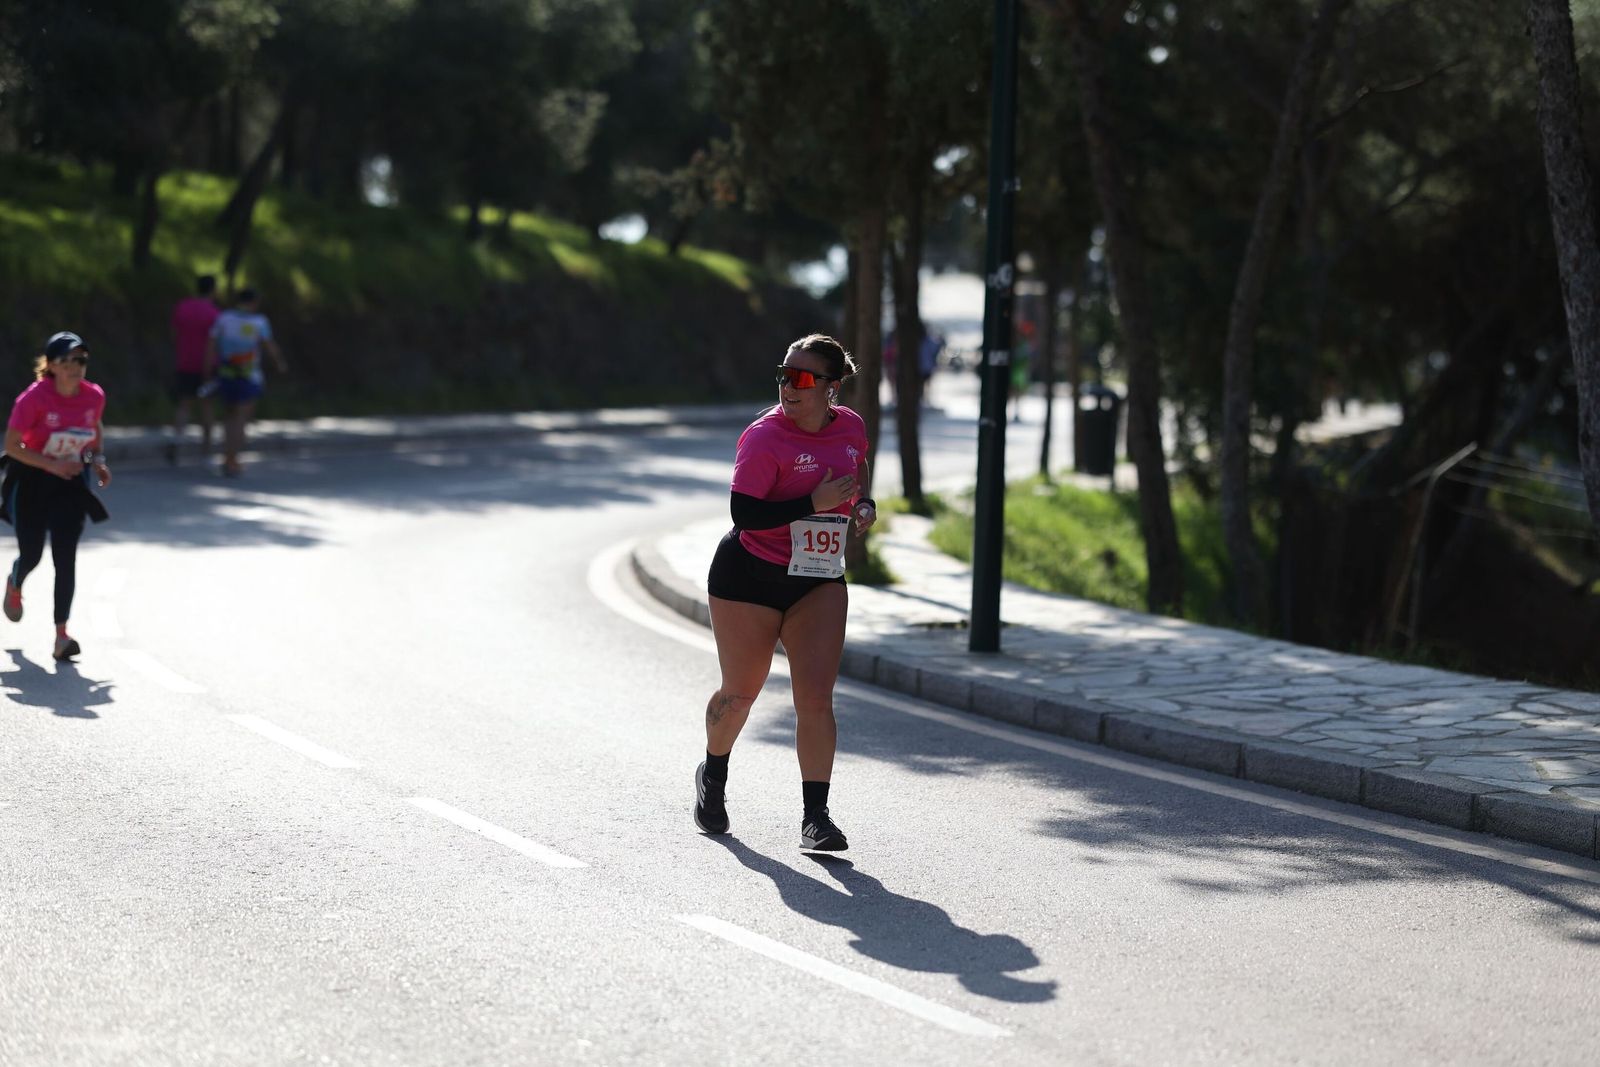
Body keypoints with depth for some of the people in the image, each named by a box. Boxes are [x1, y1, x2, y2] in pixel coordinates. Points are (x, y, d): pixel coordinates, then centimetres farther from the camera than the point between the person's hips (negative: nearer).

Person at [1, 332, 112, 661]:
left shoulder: (94, 396, -9)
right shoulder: (34, 398, -22)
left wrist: (97, 459, -3)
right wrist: (51, 464, -27)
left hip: (71, 482, 2)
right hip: (32, 481, -2)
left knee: (65, 557, -9)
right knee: (31, 555, 9)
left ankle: (61, 636, -7)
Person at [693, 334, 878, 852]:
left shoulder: (851, 427, 0)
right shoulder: (764, 438, -18)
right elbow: (744, 513, -25)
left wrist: (863, 506, 2)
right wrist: (814, 504, -29)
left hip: (819, 581, 4)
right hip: (749, 577, -3)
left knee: (816, 697, -9)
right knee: (740, 693, 9)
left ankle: (815, 816, -7)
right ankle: (713, 776, 39)